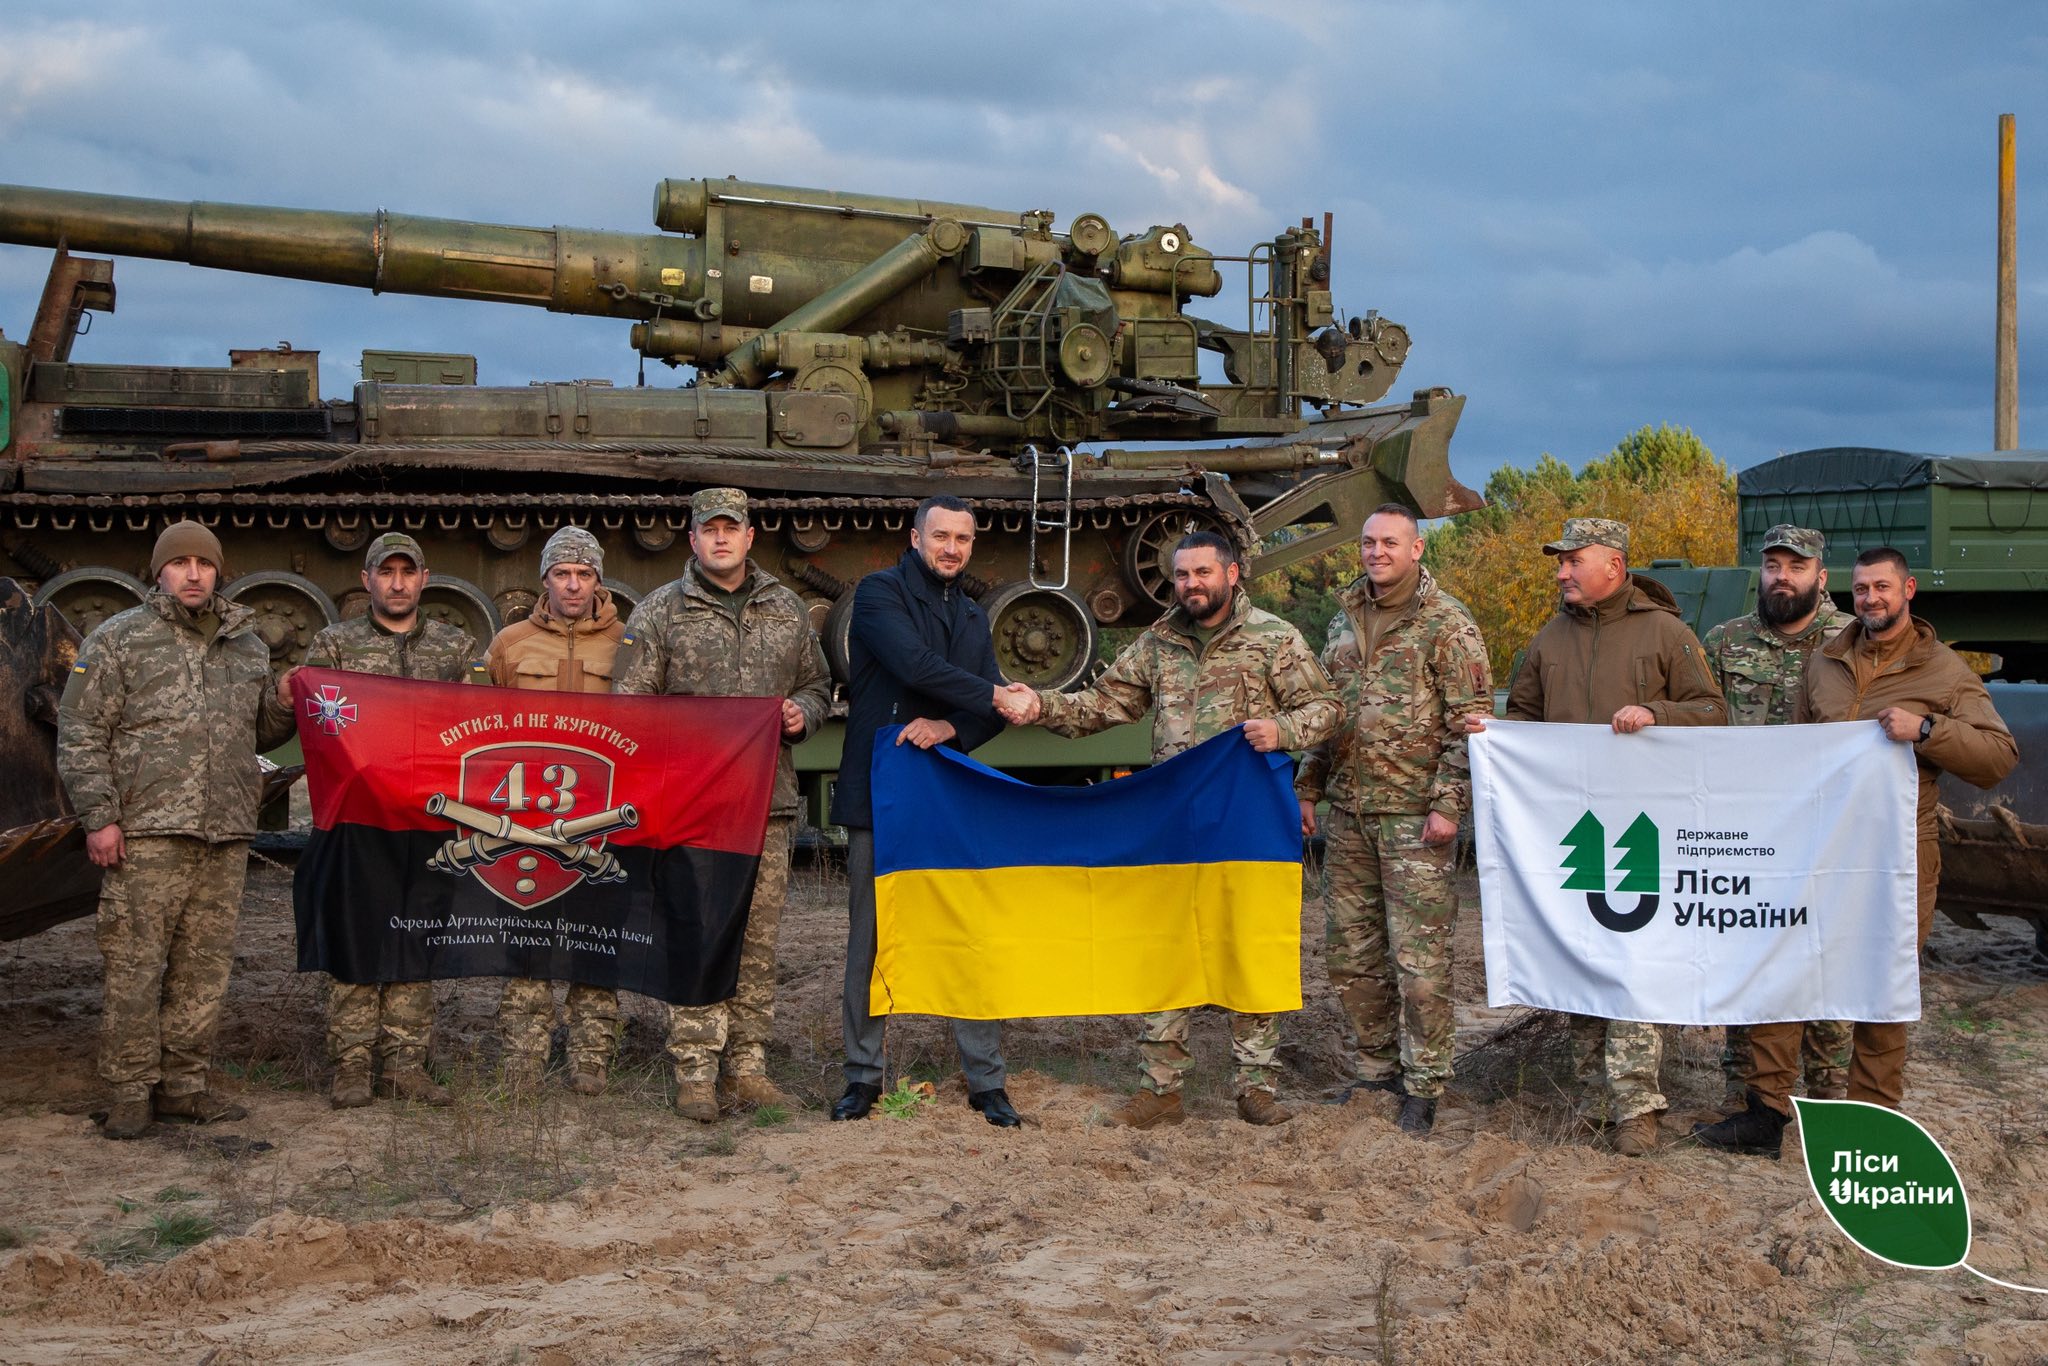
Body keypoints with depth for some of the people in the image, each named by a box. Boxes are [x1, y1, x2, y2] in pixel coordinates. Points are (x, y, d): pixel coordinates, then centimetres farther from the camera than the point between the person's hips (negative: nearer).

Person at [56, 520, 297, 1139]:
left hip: (226, 838, 5)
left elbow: (260, 734, 28)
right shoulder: (117, 639, 3)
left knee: (204, 968, 7)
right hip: (147, 832, -5)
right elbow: (80, 734, -1)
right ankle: (131, 1092, 5)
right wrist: (99, 816, -9)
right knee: (135, 966, -4)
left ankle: (181, 1085, 17)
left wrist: (285, 709, 5)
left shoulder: (248, 646, 17)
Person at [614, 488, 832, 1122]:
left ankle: (747, 1070, 13)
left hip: (769, 798, 3)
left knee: (758, 939, 5)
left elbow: (817, 682, 23)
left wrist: (802, 712, 3)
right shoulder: (659, 612, 4)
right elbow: (629, 704, 1)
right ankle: (695, 1074, 0)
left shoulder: (786, 610, 14)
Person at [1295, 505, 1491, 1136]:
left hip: (1413, 816, -7)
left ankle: (1424, 1088, 5)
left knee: (1419, 957, -4)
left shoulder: (1447, 623, -5)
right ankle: (1377, 1070, 25)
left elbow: (1469, 723, -9)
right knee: (1349, 953, 11)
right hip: (1347, 812, 7)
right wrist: (1307, 789, 15)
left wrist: (1449, 804, -16)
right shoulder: (1344, 619, 14)